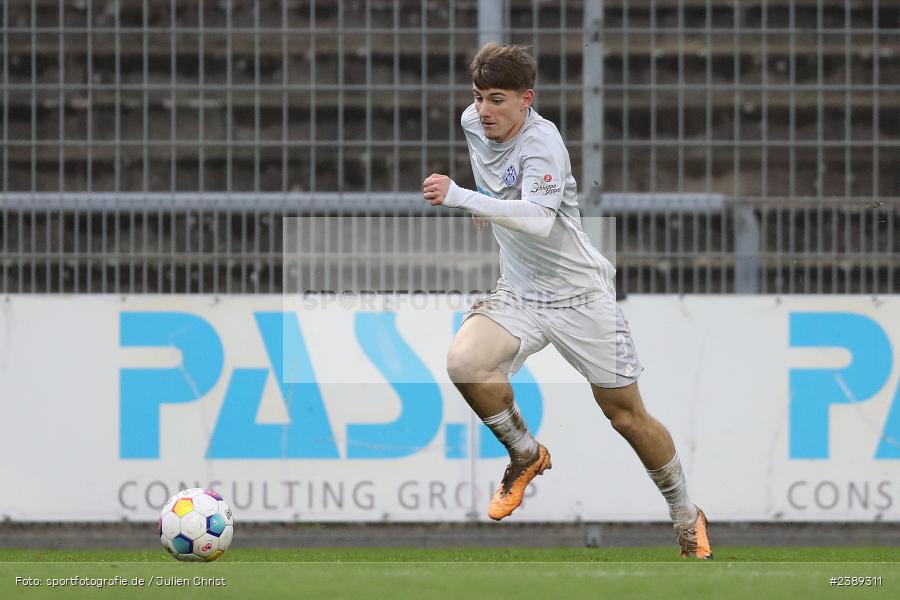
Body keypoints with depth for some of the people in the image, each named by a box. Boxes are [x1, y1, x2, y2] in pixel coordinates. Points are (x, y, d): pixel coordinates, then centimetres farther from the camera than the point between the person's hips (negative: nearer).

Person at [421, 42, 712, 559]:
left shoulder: (541, 142, -25)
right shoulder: (473, 122, -3)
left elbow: (539, 220, -42)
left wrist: (460, 197, -48)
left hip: (580, 296, -5)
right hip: (519, 295, 5)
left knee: (627, 415, 3)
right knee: (464, 364, -25)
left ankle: (686, 517, 26)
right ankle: (527, 455, 2)